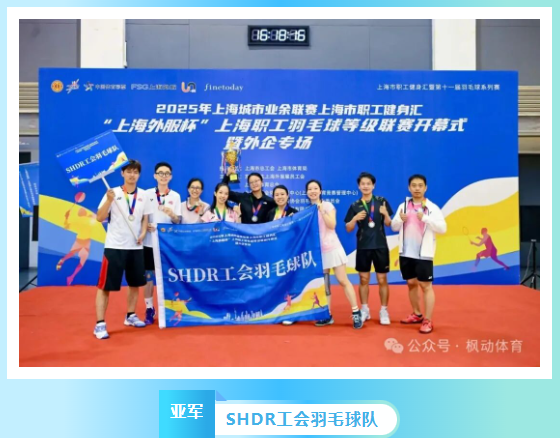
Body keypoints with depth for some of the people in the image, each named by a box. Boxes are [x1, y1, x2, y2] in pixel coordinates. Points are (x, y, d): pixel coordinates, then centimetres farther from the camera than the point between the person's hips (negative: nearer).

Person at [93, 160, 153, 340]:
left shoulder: (144, 195, 6)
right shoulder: (113, 193, -5)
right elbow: (99, 218, -9)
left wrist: (143, 233, -4)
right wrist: (109, 200, -23)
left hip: (136, 247, 4)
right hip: (114, 246, -4)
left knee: (135, 283, 14)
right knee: (105, 286, -3)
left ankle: (130, 316, 31)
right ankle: (100, 324, 4)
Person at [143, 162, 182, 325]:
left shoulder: (175, 196, 4)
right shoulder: (147, 194, 3)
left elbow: (178, 222, 2)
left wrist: (172, 214, -19)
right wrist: (145, 225, -13)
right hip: (150, 241, 0)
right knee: (148, 276, 4)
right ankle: (149, 309, 15)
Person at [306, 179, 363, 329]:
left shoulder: (328, 206, -3)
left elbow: (332, 225, -17)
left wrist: (321, 209, -17)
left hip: (333, 248, -3)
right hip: (317, 251, 3)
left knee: (343, 281, -4)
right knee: (323, 285, 6)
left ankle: (356, 313, 4)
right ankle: (327, 315, 15)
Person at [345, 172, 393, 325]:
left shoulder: (382, 201, 0)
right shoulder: (355, 206, 2)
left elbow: (388, 224, 0)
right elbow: (348, 229, 2)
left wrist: (386, 214, -20)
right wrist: (355, 218, -17)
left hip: (380, 246, -1)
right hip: (363, 247, 1)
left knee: (382, 280, 4)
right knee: (364, 279, 9)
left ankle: (384, 311, 16)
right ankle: (364, 310, 21)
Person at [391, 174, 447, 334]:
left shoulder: (432, 207, -6)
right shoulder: (403, 205, 8)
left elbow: (442, 228, -15)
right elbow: (394, 227, 9)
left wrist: (425, 218, -26)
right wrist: (400, 219, -12)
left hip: (423, 254, -5)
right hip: (406, 253, 5)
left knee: (426, 286, -1)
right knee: (411, 283, 15)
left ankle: (427, 321, 4)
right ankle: (417, 314, 31)